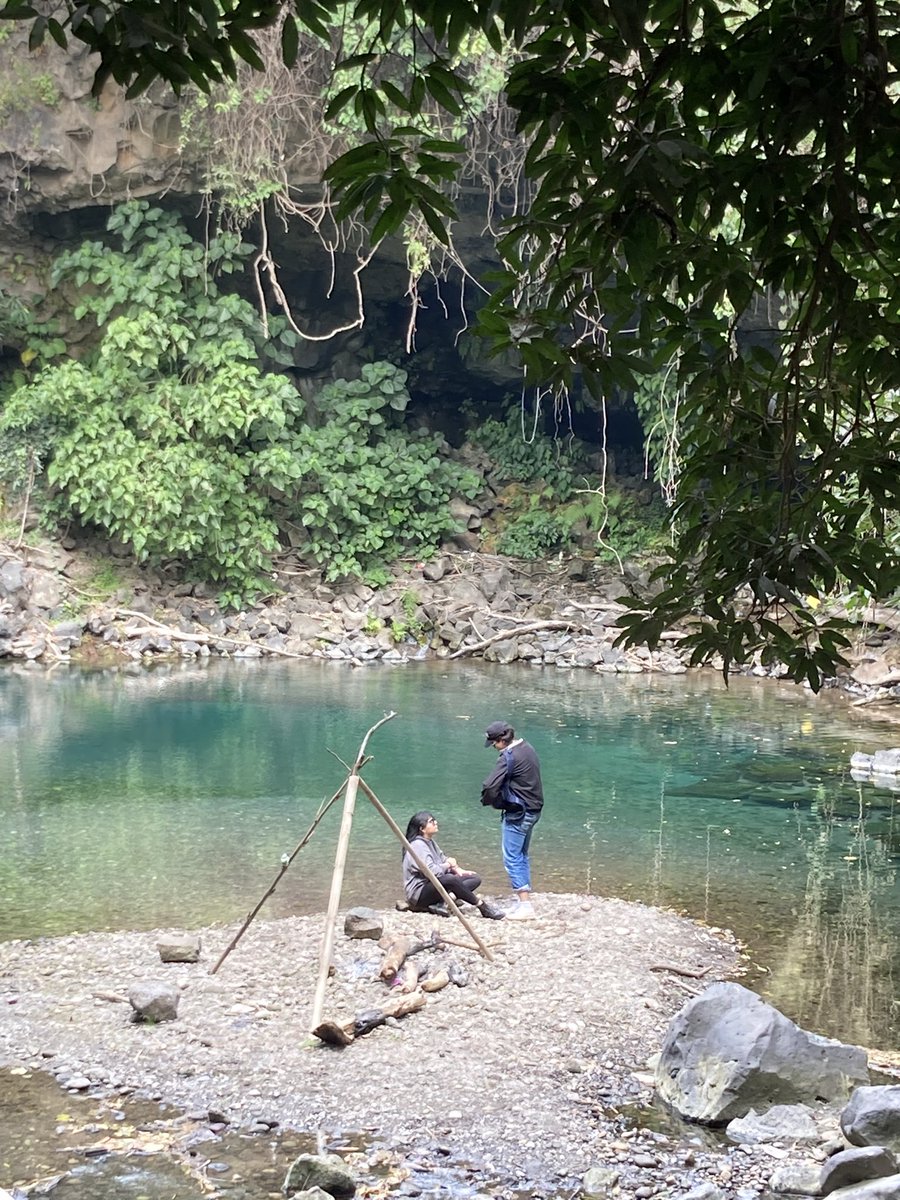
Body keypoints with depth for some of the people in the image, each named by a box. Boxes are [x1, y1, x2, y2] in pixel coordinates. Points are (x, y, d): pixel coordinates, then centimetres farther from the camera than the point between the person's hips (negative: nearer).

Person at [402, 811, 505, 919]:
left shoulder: (430, 841, 14)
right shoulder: (417, 845, -18)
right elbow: (431, 872, -27)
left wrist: (458, 870, -1)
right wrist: (448, 864, -9)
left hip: (435, 885, 11)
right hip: (419, 893, -11)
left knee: (475, 879, 3)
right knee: (451, 879, -38)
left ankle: (441, 902, -18)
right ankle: (482, 906, -21)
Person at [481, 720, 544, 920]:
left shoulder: (509, 757, -20)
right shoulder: (527, 748, 8)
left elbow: (490, 786, -26)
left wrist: (489, 801, -4)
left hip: (517, 813, -9)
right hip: (533, 809, 9)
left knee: (512, 859, -3)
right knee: (522, 856, 18)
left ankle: (525, 906, -6)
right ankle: (526, 901, 21)